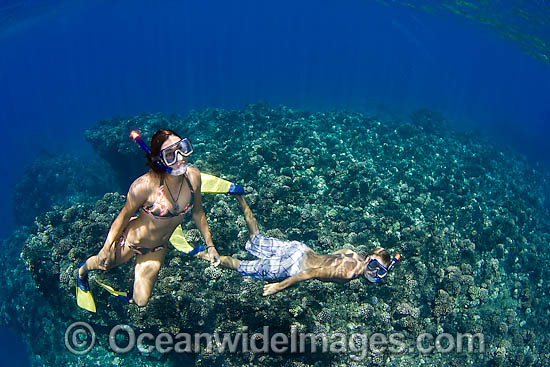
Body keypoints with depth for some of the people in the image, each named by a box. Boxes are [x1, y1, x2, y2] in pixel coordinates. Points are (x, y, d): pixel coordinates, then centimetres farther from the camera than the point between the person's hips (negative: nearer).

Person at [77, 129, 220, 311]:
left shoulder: (193, 176, -21)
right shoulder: (145, 185, -35)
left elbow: (197, 211, -3)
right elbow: (124, 215, -17)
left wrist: (210, 245, 4)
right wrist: (106, 247, -7)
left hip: (157, 248, 4)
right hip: (131, 239, -3)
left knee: (141, 301, 15)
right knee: (103, 263, 29)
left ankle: (129, 297, 52)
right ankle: (82, 271, 65)